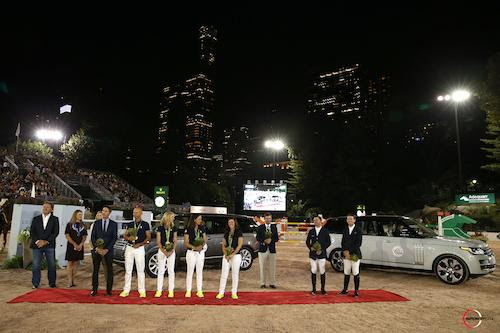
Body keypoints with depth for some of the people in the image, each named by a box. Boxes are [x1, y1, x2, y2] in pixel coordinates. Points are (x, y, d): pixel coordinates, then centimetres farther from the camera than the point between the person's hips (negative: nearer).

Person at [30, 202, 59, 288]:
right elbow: (31, 232, 5)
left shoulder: (55, 219, 7)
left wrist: (45, 242, -10)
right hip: (37, 245, 1)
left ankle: (52, 283, 13)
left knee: (52, 265, 2)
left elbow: (56, 232, -1)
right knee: (36, 265, -2)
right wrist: (37, 241, -10)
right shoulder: (36, 219, 12)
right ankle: (35, 284, 10)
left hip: (49, 245, -1)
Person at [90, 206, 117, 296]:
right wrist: (96, 247, -9)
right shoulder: (96, 223, 8)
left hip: (108, 250, -1)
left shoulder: (114, 224, 4)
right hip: (97, 250, 1)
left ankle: (109, 290, 9)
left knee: (109, 270, 2)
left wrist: (107, 249, -10)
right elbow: (92, 236, 4)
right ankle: (94, 289, 12)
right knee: (95, 270, 4)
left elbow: (114, 238, -1)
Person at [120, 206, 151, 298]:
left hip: (139, 248, -3)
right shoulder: (130, 224, 12)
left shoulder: (145, 224, 2)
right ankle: (126, 290, 15)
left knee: (140, 270, 0)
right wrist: (129, 238, -12)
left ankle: (142, 291, 7)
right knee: (128, 270, 7)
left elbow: (148, 238, -1)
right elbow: (125, 236, 11)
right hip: (129, 248, 3)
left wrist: (140, 244, -13)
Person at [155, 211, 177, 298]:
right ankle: (159, 290, 12)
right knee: (161, 271, 4)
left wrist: (172, 251, -10)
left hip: (171, 252, 2)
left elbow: (175, 241, 4)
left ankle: (171, 291, 10)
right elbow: (158, 241, -3)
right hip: (162, 251, -1)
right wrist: (163, 251, -14)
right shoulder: (160, 228, -2)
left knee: (171, 271, 4)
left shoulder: (174, 228, 4)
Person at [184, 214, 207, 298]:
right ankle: (188, 291, 13)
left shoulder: (202, 229, 5)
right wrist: (194, 247, -21)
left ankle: (199, 291, 15)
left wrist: (202, 246, -14)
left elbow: (205, 240, 8)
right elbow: (186, 242, -9)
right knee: (190, 272, 3)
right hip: (191, 252, -4)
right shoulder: (188, 229, -7)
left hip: (200, 252, 4)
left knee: (199, 272, 8)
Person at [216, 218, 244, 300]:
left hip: (236, 255, -4)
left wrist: (232, 255, -13)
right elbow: (223, 245, 11)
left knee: (235, 274, 2)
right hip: (226, 256, 4)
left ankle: (234, 293, 12)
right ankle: (221, 292, 9)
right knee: (224, 274, 3)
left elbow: (239, 245, -9)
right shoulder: (226, 233, 12)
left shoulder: (239, 232, -2)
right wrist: (225, 254, -5)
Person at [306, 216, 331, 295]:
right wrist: (310, 247, -5)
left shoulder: (325, 231, 2)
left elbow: (329, 242, 1)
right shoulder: (311, 231, 9)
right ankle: (314, 289, 12)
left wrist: (322, 249, -9)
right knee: (313, 271, 3)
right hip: (312, 254, 2)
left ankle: (323, 289, 12)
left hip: (322, 254, -2)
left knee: (322, 271, 1)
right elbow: (307, 241, 14)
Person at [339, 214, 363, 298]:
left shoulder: (358, 230, -4)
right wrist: (345, 251, -5)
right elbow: (343, 242, 11)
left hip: (355, 254, -4)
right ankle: (345, 289, 18)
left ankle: (356, 291, 9)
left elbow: (358, 243, -9)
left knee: (355, 273, 1)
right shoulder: (345, 230, 11)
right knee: (346, 273, 10)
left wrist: (350, 251, -13)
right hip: (346, 255, 4)